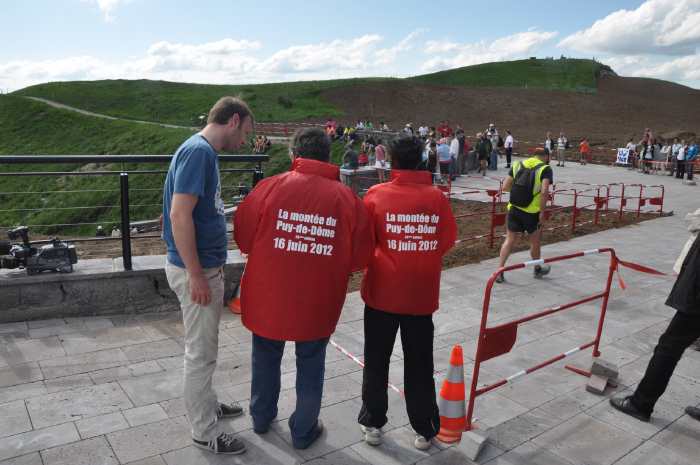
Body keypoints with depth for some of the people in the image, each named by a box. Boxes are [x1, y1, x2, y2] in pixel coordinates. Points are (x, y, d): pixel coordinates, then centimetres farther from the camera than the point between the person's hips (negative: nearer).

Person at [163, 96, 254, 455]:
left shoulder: (205, 152, 11)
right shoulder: (198, 151, -19)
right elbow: (179, 215, -25)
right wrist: (196, 275, -22)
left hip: (207, 266, 9)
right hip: (196, 270, -9)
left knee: (204, 348, 22)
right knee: (200, 353, 4)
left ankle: (207, 404, 40)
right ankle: (204, 433, 20)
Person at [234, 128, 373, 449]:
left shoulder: (271, 186, -11)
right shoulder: (346, 197, -10)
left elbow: (242, 236, -3)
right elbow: (361, 256, -5)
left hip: (269, 296, 1)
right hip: (318, 301, -1)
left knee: (266, 358, 23)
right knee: (310, 365, 18)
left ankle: (261, 417, 42)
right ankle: (303, 431, 33)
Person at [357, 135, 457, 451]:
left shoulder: (376, 194, -11)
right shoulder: (437, 197, -7)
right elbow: (448, 240, 0)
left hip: (382, 291, -1)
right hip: (422, 293, 1)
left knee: (376, 360, 15)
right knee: (420, 364, 14)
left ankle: (373, 424, 27)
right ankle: (424, 430, 26)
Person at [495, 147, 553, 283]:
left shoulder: (517, 164, 9)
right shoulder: (546, 169, -2)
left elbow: (505, 187, 6)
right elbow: (544, 191, -17)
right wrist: (542, 212, -11)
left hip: (514, 208, 3)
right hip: (532, 211, -3)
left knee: (509, 239, 10)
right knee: (535, 241, 17)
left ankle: (499, 272, 6)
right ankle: (538, 269, 37)